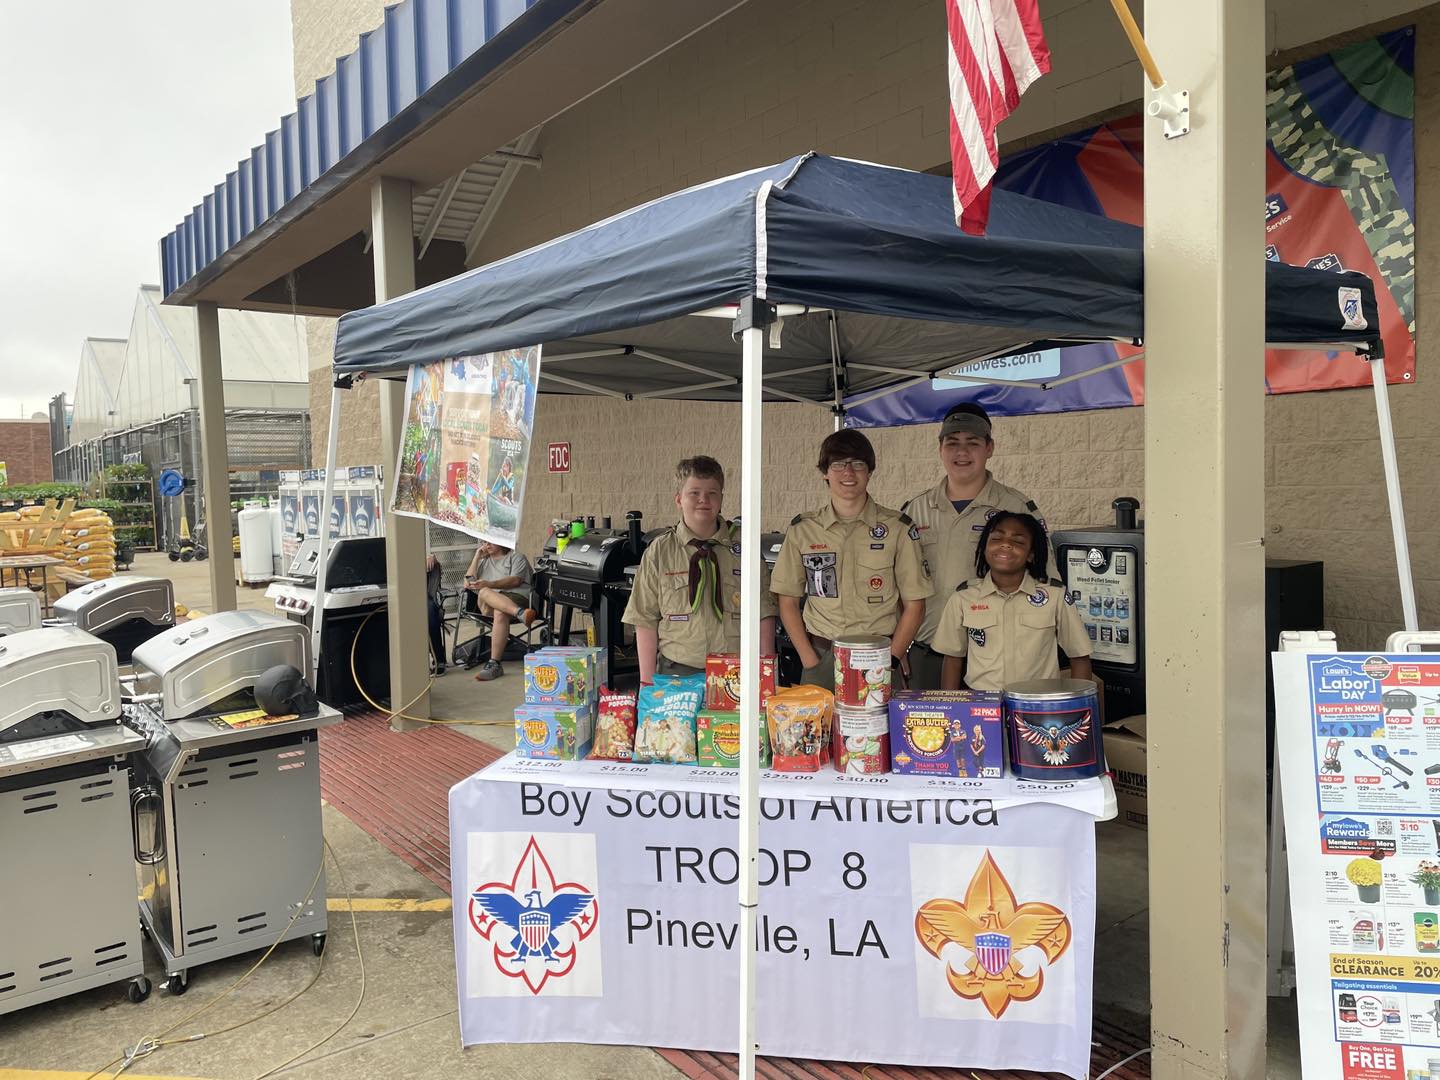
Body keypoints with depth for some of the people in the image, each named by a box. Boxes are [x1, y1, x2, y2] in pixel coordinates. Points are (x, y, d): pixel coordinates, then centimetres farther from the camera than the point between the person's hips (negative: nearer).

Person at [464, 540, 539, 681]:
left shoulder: (516, 557, 17)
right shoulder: (483, 561, 32)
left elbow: (516, 581, -3)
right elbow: (468, 584, 17)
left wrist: (489, 584, -16)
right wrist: (477, 557, 15)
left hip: (515, 597, -3)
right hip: (486, 603, 4)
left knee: (500, 613, -39)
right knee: (484, 592, -34)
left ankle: (494, 664, -49)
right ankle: (520, 613, -56)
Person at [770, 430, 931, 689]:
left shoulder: (898, 528, 1)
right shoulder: (802, 529, 5)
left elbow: (914, 605, 2)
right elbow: (788, 602, 6)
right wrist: (811, 662, -4)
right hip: (821, 658, 1)